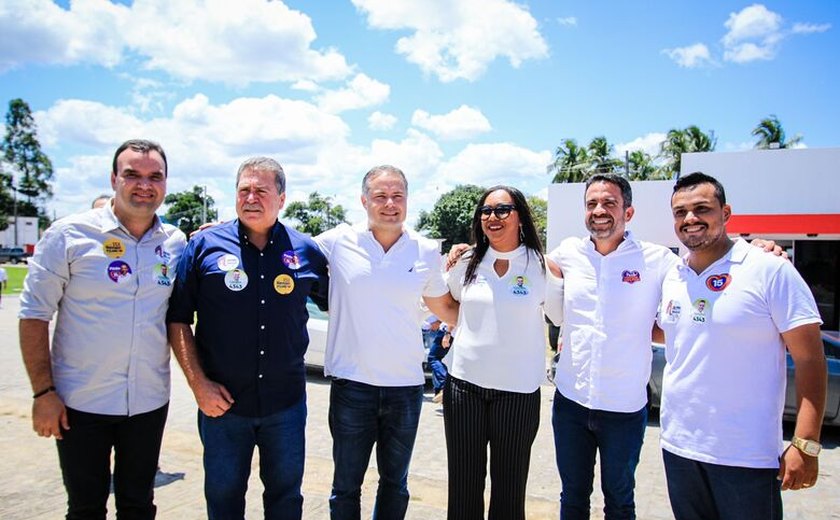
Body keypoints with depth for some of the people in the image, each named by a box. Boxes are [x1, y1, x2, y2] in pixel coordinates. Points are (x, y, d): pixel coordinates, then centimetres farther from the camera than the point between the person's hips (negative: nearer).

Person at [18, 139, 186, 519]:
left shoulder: (177, 243, 0)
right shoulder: (70, 234, -8)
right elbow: (34, 315, -6)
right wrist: (43, 391, -9)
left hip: (149, 402, 3)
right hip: (81, 403, -2)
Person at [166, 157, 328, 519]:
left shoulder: (305, 251, 1)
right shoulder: (205, 245, -3)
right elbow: (178, 319, -2)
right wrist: (199, 385, -8)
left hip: (286, 403, 1)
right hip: (222, 401, -1)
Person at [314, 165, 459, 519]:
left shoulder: (427, 251, 2)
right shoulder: (339, 241, -4)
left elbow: (446, 308, 14)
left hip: (406, 385, 2)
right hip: (351, 384, -2)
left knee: (395, 483, 19)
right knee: (346, 486, 13)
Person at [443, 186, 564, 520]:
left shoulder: (541, 266, -5)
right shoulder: (467, 263, 3)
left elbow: (563, 317, 3)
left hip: (518, 390, -2)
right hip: (464, 384, 3)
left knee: (509, 489, 13)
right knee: (463, 485, 14)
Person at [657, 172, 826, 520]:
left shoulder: (770, 271, -11)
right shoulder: (672, 277, 6)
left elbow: (809, 359, -11)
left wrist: (806, 445, -15)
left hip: (746, 457, -5)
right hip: (677, 446, 5)